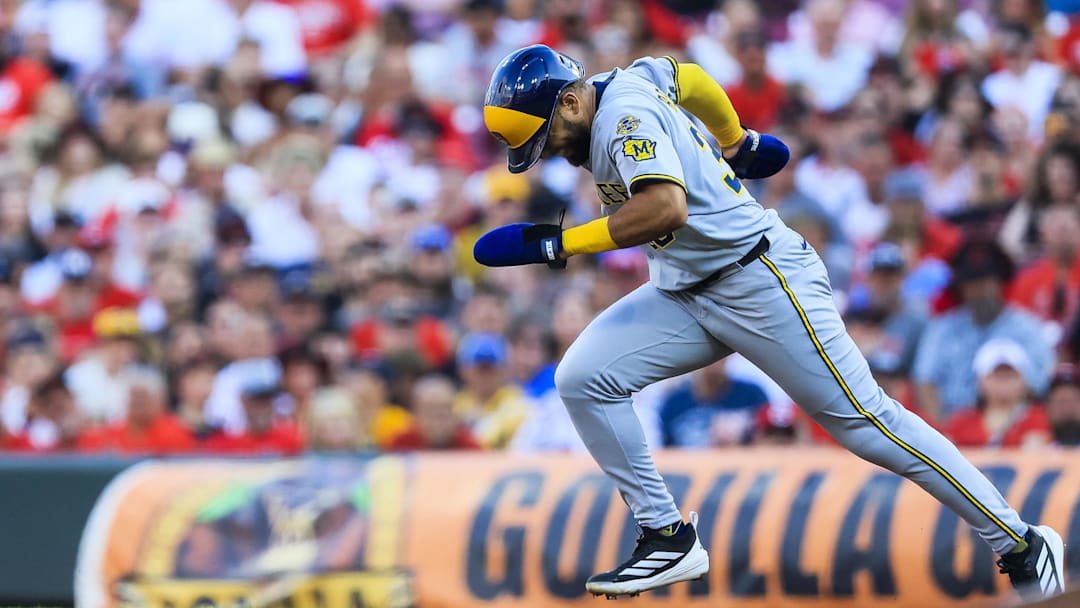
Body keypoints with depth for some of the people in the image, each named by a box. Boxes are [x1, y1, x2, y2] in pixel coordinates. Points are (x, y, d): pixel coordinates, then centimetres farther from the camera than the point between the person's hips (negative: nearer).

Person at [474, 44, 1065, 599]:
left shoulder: (624, 112, -21)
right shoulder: (628, 81, 6)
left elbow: (666, 208, -36)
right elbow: (689, 76, 26)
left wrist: (557, 242, -33)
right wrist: (736, 142, 41)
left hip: (764, 284, -10)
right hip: (687, 295, 10)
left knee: (865, 423, -7)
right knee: (582, 379, -4)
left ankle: (1020, 544, 1)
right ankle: (667, 538, 1)